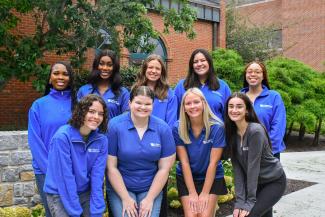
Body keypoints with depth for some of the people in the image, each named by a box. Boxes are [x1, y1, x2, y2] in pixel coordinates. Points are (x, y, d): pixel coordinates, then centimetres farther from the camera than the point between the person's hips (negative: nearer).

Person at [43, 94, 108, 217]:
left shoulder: (101, 140, -7)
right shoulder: (62, 137, -20)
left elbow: (97, 176, -9)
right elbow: (65, 177, -20)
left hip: (85, 193, 4)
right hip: (59, 195, -3)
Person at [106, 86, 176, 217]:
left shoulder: (163, 128, -5)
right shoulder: (115, 125, -11)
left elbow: (164, 168, -2)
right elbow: (111, 167, -8)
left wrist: (150, 199, -6)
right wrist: (126, 198, -10)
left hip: (152, 188, 2)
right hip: (120, 187, -1)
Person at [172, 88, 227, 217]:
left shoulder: (217, 127, -17)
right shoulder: (178, 128, -13)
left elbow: (213, 163, -15)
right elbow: (184, 162, -12)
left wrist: (205, 193, -14)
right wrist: (192, 193, -12)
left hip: (212, 178, -1)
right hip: (186, 178, 1)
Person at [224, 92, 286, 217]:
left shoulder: (255, 131, -24)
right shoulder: (232, 133, -5)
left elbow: (253, 166, -24)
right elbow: (237, 168, -9)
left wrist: (250, 201, -22)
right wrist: (240, 200, -14)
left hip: (274, 182, -6)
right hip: (257, 183, 6)